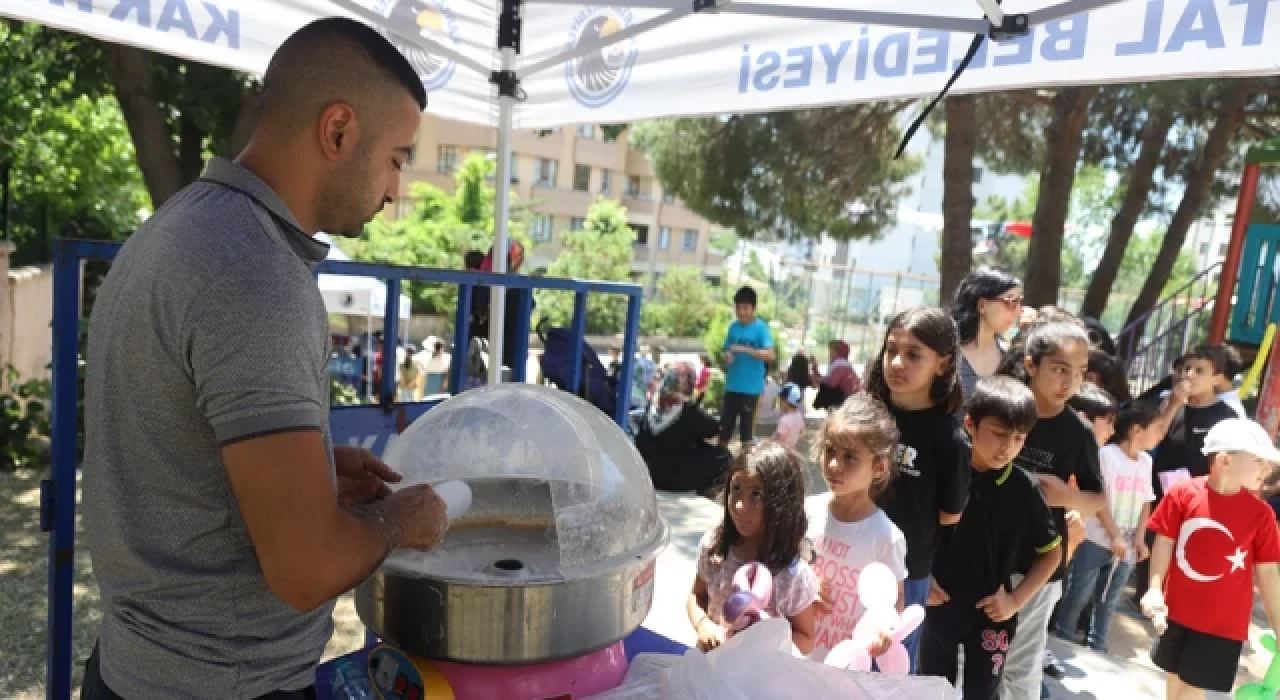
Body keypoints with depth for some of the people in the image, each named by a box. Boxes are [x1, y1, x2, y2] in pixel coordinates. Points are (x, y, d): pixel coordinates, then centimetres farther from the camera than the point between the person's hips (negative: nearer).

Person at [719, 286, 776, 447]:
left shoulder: (761, 328, -8)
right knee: (725, 425, 8)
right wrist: (727, 357, -8)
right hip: (732, 385, 4)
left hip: (751, 387, -4)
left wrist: (745, 349, -25)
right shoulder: (733, 326, 6)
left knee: (746, 427, 5)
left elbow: (771, 355, -19)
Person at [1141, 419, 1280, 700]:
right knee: (1174, 677, 19)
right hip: (1178, 611, 1)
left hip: (1224, 623, -1)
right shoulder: (1182, 493, -12)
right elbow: (1165, 543, -5)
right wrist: (1154, 589, -14)